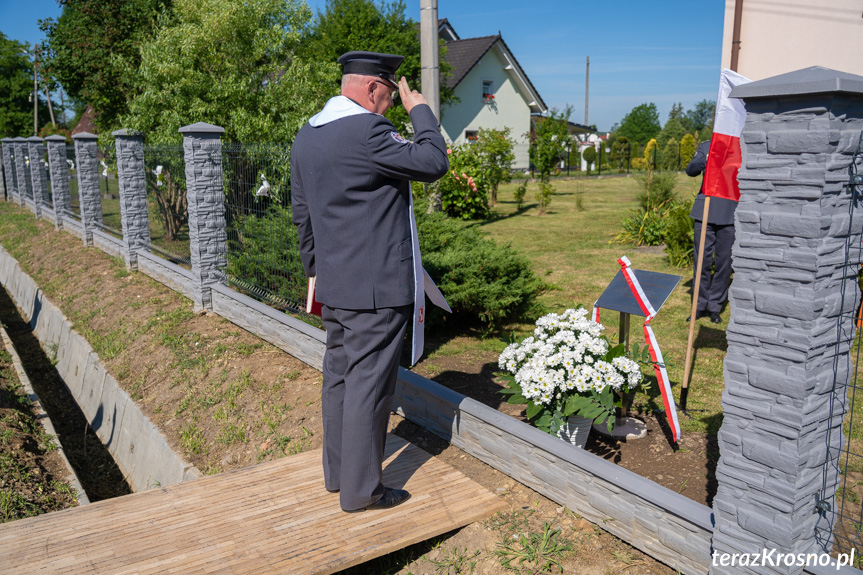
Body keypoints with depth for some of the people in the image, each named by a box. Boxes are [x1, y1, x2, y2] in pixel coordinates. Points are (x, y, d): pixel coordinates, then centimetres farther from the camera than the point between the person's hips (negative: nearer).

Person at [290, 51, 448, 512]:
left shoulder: (306, 136, 10)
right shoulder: (367, 131, -19)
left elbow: (302, 215, 16)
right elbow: (434, 163, -12)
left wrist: (315, 271, 24)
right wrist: (419, 109, 0)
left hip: (334, 286, 9)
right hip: (377, 287, -9)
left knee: (339, 376, 18)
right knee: (369, 384, 2)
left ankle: (336, 472, 32)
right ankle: (361, 490, 15)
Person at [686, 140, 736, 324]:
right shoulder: (706, 147, 10)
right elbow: (690, 170, -1)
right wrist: (707, 159, -19)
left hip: (729, 214, -1)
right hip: (705, 211, 1)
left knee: (724, 262, 5)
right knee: (702, 261, 4)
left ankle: (715, 307, 18)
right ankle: (700, 306, 16)